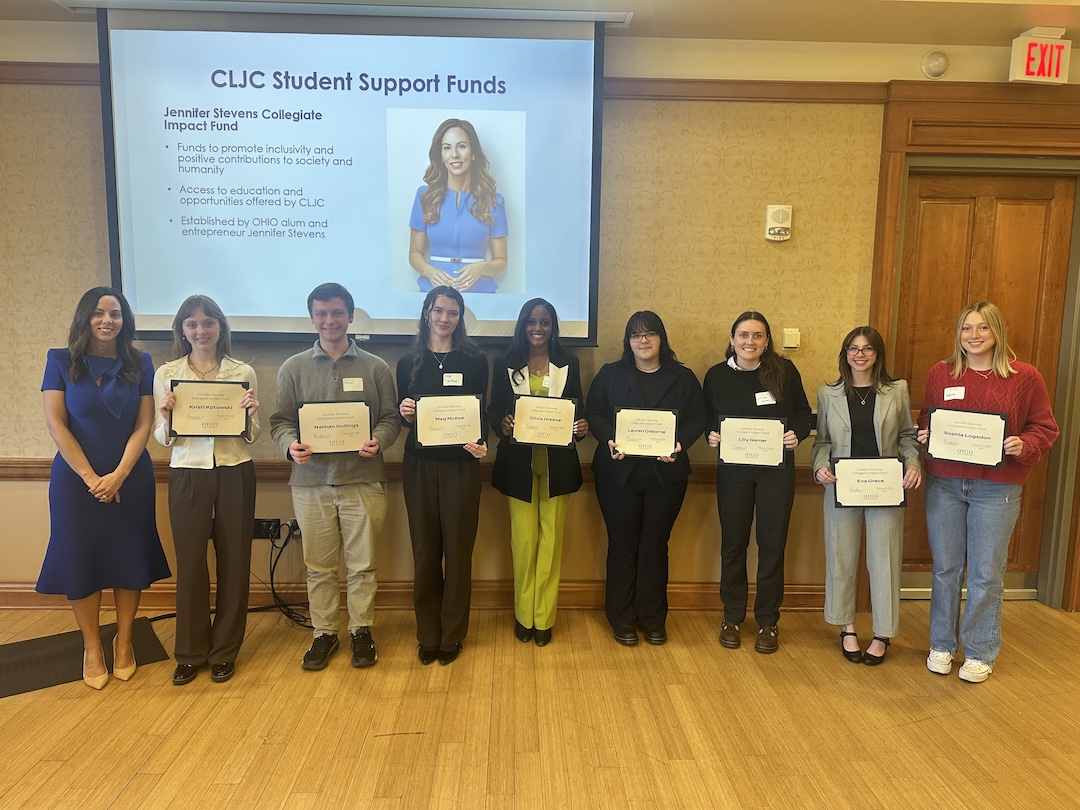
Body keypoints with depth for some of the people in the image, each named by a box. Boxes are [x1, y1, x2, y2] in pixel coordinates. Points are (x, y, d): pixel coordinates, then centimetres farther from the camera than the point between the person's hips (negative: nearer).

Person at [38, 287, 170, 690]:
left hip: (131, 478, 1)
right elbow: (55, 423, -6)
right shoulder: (61, 361, -2)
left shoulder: (140, 363, 1)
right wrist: (90, 477, -11)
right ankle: (92, 647, 21)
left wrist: (118, 475, -13)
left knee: (129, 559, 7)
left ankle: (123, 641, 24)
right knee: (81, 560, 5)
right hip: (76, 479, -1)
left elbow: (143, 424, -3)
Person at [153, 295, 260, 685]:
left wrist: (250, 415, -14)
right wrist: (166, 418, -15)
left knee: (233, 561, 6)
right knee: (190, 563, 5)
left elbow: (252, 436, 6)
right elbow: (162, 438, 5)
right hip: (187, 474, 0)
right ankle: (190, 652, 24)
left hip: (235, 473, 0)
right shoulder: (166, 374, 4)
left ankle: (225, 651, 23)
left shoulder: (244, 373, 3)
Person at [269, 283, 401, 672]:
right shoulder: (293, 368, 6)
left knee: (362, 563, 7)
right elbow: (280, 420, 5)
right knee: (319, 565, 11)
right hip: (311, 481, 1)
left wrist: (378, 441, -18)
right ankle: (324, 632, 26)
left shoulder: (375, 367, 3)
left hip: (363, 480, -1)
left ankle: (361, 630, 24)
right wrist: (290, 445, -15)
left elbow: (391, 418, 3)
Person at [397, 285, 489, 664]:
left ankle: (452, 635, 20)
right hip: (419, 465, 2)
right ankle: (427, 635, 22)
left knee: (458, 550, 5)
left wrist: (479, 443, -19)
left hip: (460, 465, -1)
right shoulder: (409, 361, 6)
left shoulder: (474, 361, 1)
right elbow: (402, 417, 10)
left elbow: (480, 412, 0)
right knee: (425, 551, 8)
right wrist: (405, 414, -13)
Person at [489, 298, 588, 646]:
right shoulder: (506, 365, 4)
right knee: (523, 540, 2)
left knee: (551, 539, 4)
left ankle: (543, 617, 16)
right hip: (519, 461, -1)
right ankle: (523, 615, 19)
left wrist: (582, 426, -14)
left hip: (557, 462, 1)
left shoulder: (568, 364, 6)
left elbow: (578, 409, 8)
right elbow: (494, 411, 3)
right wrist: (502, 423, -19)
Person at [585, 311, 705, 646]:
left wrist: (679, 445, -16)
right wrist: (609, 440, -18)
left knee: (656, 545, 8)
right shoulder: (610, 374, 5)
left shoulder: (683, 378, 7)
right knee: (622, 545, 5)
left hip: (666, 474, 1)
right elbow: (594, 414, 0)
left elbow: (697, 420, 3)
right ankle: (622, 619, 18)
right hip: (619, 472, -1)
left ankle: (653, 618, 23)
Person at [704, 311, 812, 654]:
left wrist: (797, 434, -15)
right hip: (733, 470, 1)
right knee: (733, 543, 9)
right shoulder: (717, 375, -1)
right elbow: (708, 419, 7)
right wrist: (712, 436, -13)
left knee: (772, 544, 6)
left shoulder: (784, 370, -4)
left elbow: (803, 413, 4)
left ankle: (768, 621, 21)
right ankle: (732, 617, 24)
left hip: (777, 469, -1)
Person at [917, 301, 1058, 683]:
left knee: (986, 574, 6)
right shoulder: (940, 373, 5)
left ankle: (980, 654, 23)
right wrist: (925, 435, -5)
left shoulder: (1024, 377, -2)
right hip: (943, 484, 2)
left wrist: (1024, 446, -17)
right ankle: (942, 645, 27)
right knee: (945, 569, 12)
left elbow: (1045, 428, 2)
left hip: (996, 488, -2)